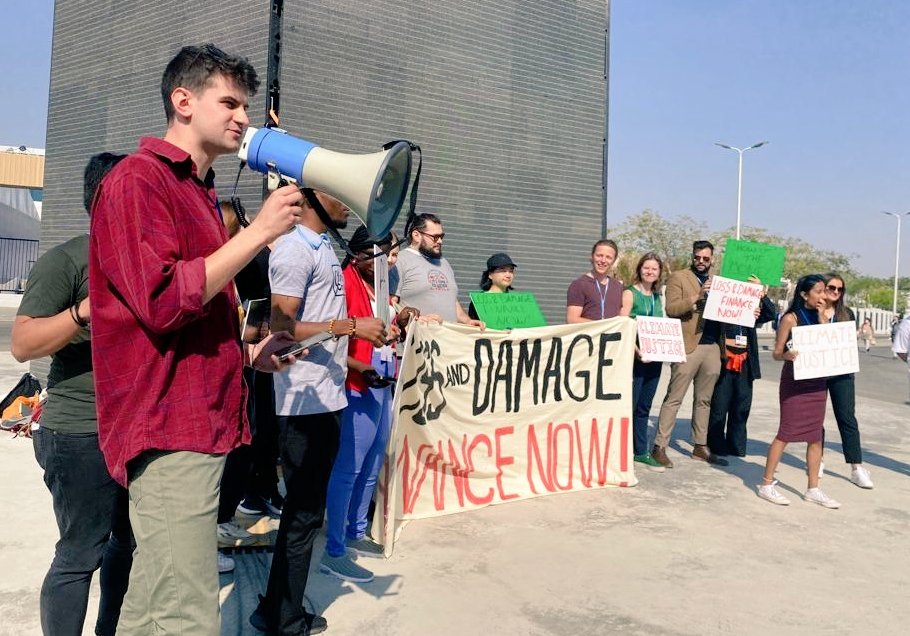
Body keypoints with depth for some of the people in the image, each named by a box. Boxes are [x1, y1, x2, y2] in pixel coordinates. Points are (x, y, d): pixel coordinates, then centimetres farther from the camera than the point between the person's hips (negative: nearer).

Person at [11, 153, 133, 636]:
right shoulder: (65, 261, -11)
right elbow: (22, 344, -17)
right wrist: (83, 311, -31)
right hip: (81, 433, -8)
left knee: (130, 539, 17)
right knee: (80, 554, -1)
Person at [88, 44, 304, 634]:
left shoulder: (199, 192, 20)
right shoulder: (139, 179, -8)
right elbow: (162, 302, -21)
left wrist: (246, 353, 17)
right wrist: (258, 232, -16)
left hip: (199, 423, 10)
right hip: (170, 429, -10)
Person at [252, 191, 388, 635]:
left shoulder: (322, 249, 15)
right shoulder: (294, 250, -13)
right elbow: (281, 327, -20)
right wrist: (350, 325, -19)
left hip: (324, 398, 10)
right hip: (306, 402, -10)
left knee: (306, 510, 17)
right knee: (303, 514, 0)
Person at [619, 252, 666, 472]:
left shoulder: (657, 296, 15)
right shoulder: (630, 293, -4)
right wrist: (636, 350, -23)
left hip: (654, 357, 6)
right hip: (635, 357, -6)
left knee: (644, 406, 11)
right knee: (630, 404, -5)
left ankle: (641, 451, 19)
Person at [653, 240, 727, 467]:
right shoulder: (678, 278, 2)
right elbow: (670, 308, -10)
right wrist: (697, 296, -19)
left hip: (713, 347, 6)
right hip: (688, 346, -6)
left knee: (704, 400, 12)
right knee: (673, 399, -5)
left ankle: (700, 446, 21)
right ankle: (659, 447, -3)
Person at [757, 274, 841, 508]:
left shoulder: (821, 317, 9)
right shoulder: (791, 318, -7)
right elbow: (776, 353, -8)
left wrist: (822, 319, -7)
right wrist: (786, 355, -30)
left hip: (817, 382, 6)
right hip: (795, 381, -6)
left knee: (816, 435, 8)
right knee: (786, 432, -4)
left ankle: (813, 489, 16)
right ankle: (766, 484, 5)